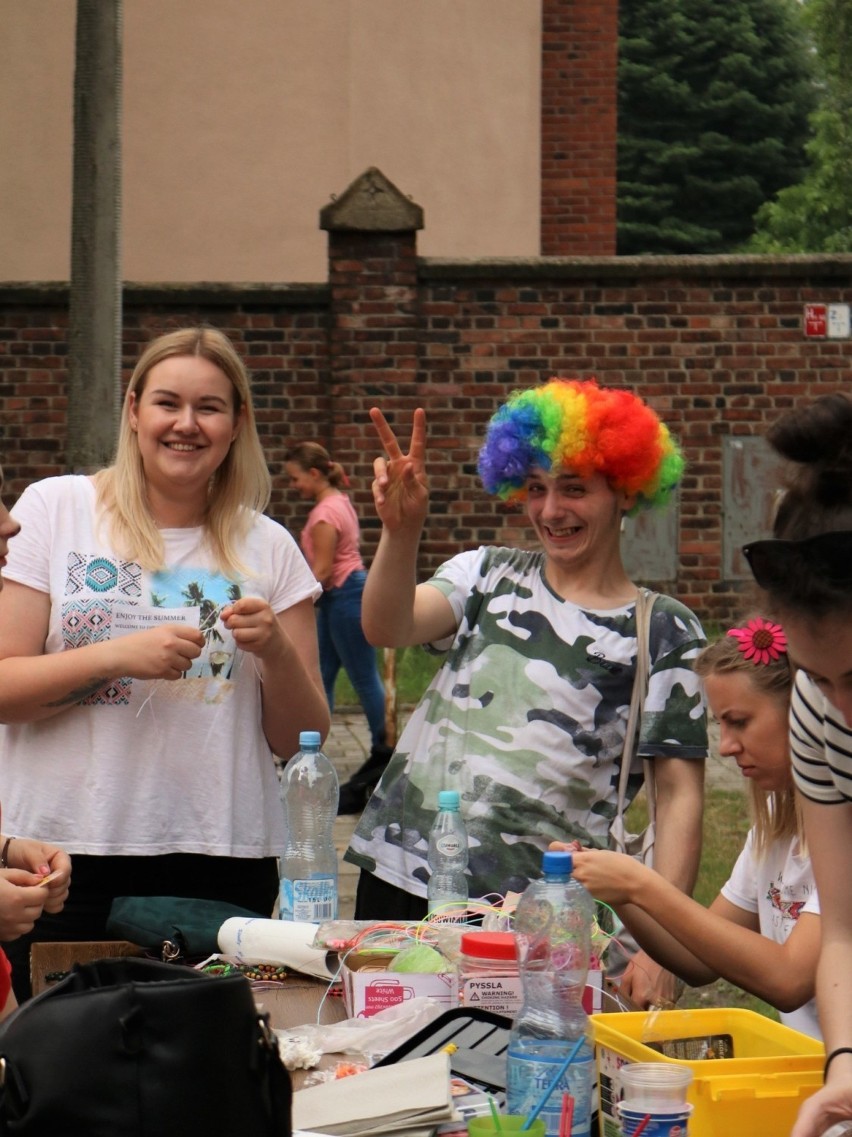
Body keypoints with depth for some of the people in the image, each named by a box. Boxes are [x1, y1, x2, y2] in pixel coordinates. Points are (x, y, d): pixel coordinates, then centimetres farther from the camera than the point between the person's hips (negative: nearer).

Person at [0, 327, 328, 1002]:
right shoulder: (55, 510, 3)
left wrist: (276, 651, -9)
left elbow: (301, 741, 8)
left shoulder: (268, 549, 8)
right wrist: (115, 655, -16)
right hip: (69, 855, -1)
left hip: (222, 866, 2)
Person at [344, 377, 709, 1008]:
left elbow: (680, 796, -1)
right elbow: (387, 628, -8)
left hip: (536, 920, -3)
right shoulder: (488, 575, 10)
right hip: (399, 881, 3)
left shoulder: (666, 633, 2)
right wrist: (401, 532, -27)